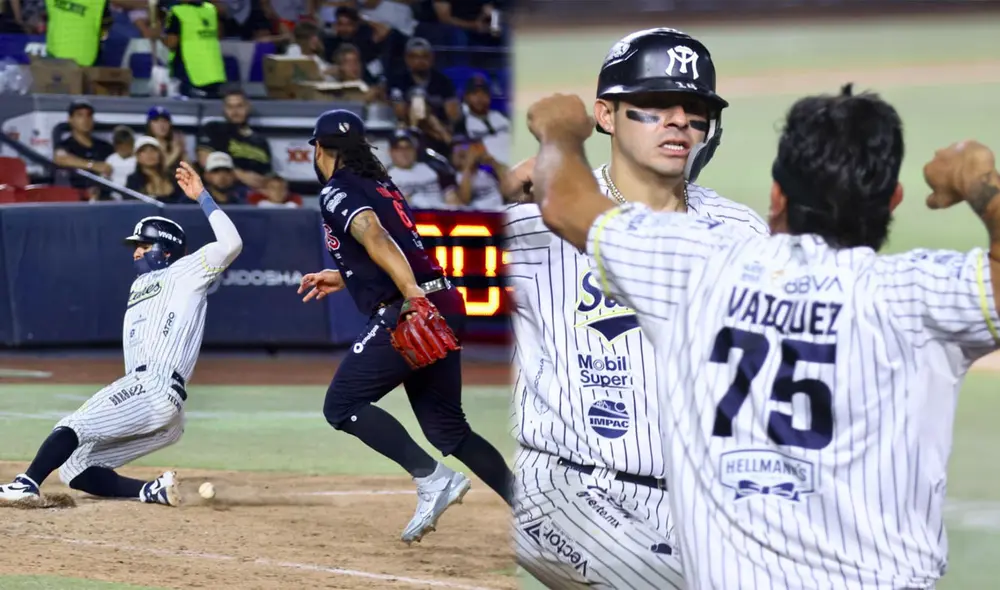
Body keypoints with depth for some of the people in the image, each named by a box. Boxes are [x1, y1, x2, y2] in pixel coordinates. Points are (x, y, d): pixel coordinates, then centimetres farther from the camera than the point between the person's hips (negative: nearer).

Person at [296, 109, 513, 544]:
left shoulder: (338, 192, -2)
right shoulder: (382, 187, 24)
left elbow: (374, 236, -20)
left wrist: (411, 293, -32)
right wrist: (343, 278, 39)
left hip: (409, 312, -9)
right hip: (444, 307, 9)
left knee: (342, 405, -3)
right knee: (446, 427, 14)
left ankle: (432, 478, -14)